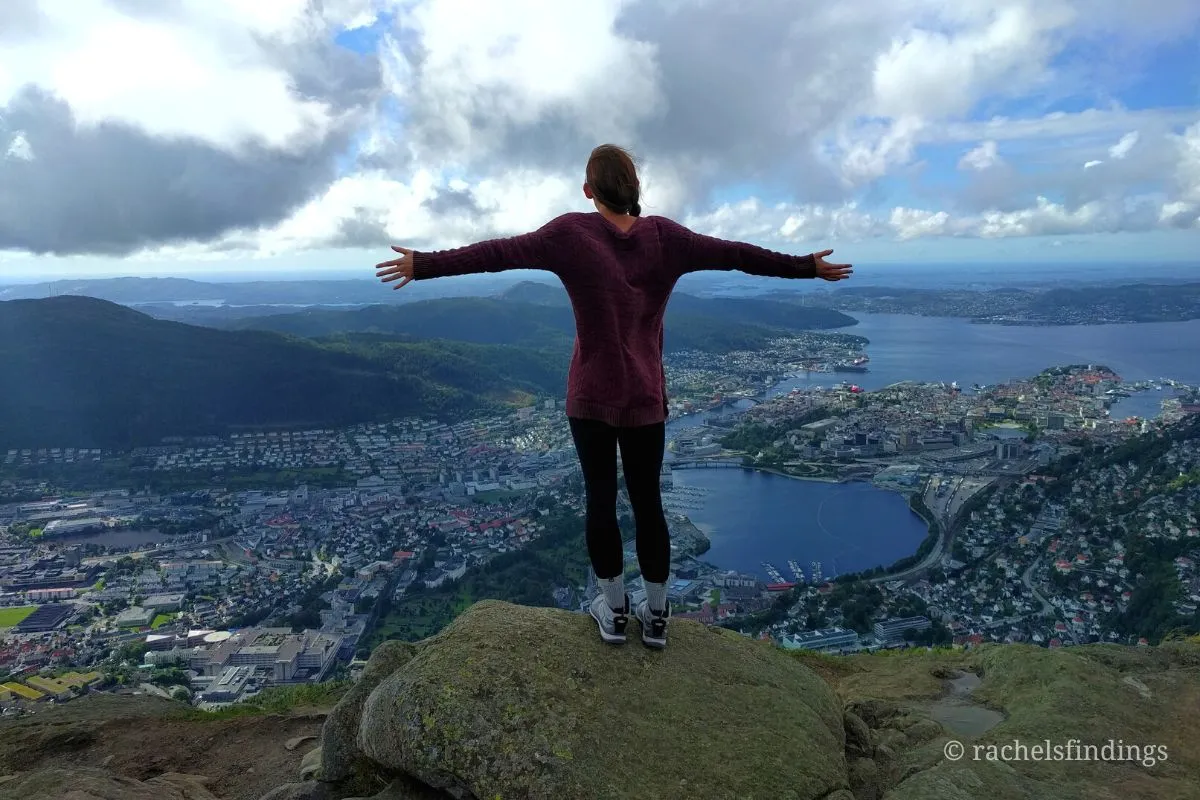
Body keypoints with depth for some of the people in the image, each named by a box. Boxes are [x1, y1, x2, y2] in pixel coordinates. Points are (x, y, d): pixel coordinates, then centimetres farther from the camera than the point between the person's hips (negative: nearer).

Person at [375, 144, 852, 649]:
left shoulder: (571, 234, -8)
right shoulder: (665, 237, -3)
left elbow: (496, 254, -6)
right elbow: (736, 255, 2)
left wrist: (423, 264, 3)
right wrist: (808, 267, 12)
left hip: (591, 396, -2)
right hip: (646, 398, 2)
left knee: (600, 499, 9)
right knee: (648, 501, 11)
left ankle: (614, 611, 22)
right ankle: (656, 615, 23)